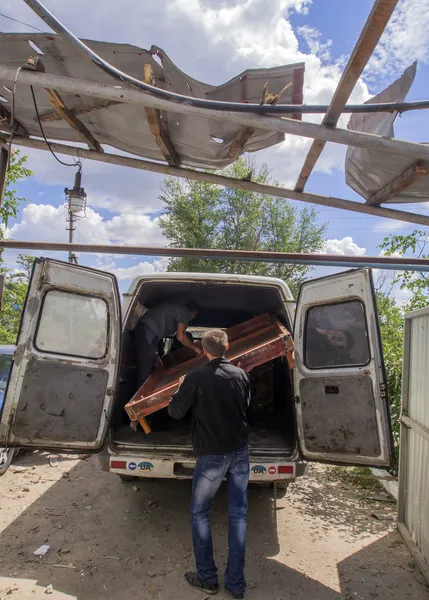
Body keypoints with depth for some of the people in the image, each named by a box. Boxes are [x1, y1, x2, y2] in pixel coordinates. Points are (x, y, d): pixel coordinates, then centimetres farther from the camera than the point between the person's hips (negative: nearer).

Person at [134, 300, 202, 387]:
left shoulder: (175, 308, 28)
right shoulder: (185, 312, 2)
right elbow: (180, 337, -7)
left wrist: (156, 354, 28)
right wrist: (196, 348, 8)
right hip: (147, 332, -9)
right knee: (146, 370, -7)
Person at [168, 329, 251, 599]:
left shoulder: (196, 378, -17)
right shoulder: (241, 375, -3)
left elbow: (175, 412, -5)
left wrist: (181, 388, 11)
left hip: (212, 455, -4)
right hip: (240, 452, 4)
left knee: (199, 513, 15)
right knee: (238, 515, 12)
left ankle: (208, 578, 21)